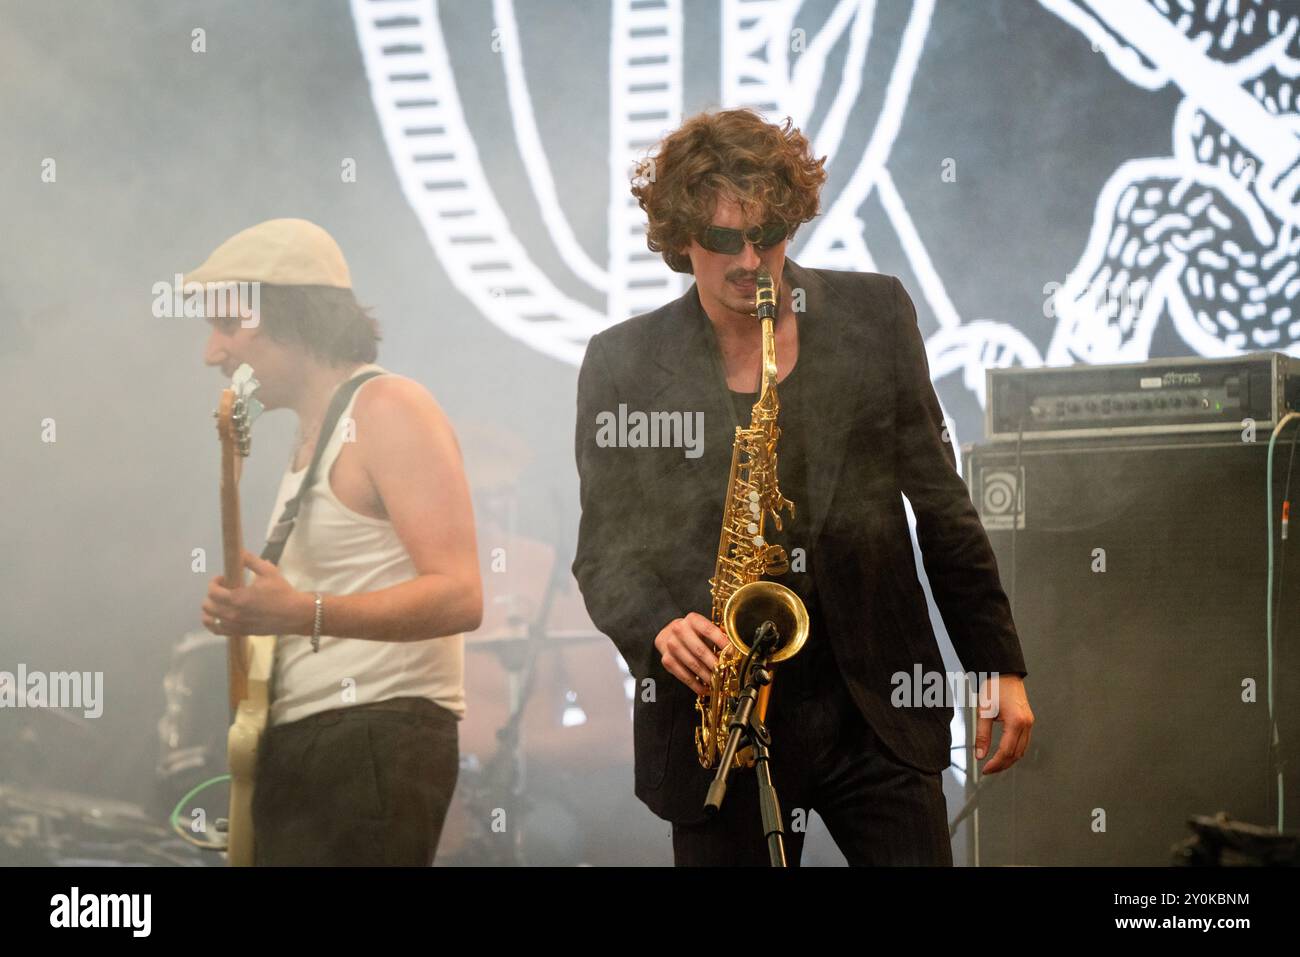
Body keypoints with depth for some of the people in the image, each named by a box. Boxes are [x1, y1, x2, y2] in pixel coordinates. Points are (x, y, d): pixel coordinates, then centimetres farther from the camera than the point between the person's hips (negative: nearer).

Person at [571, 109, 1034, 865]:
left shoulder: (875, 315, 4)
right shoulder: (623, 363, 0)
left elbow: (941, 502, 8)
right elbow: (604, 550, 3)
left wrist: (1000, 666, 7)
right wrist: (660, 627, -18)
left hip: (878, 713, 1)